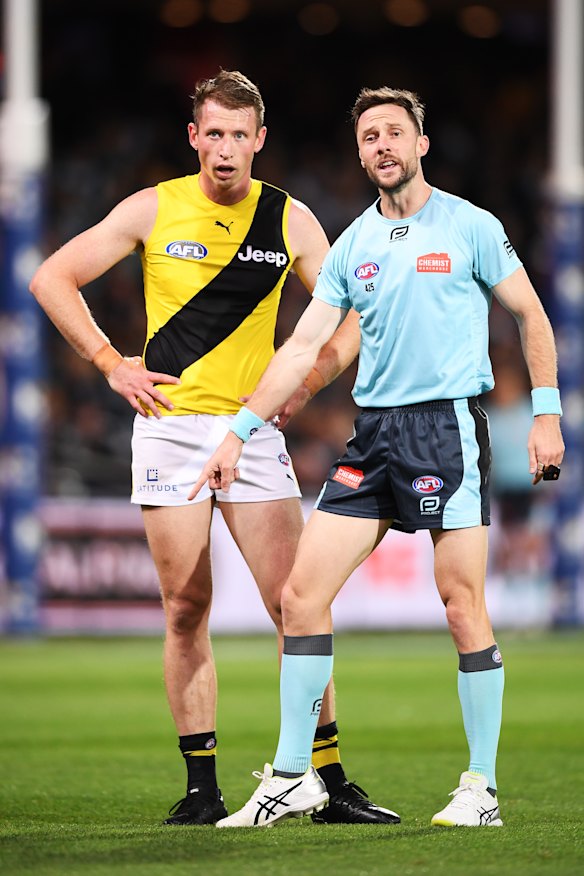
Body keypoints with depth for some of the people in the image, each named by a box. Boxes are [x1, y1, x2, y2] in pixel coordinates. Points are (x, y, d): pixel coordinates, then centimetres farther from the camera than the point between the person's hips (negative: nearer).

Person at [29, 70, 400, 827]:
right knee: (186, 607, -1)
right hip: (169, 424, 0)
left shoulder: (289, 219, 5)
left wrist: (304, 386, 0)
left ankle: (332, 783, -1)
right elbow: (53, 279, 7)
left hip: (254, 426, 1)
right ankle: (201, 786, 5)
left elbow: (353, 316, 13)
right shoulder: (153, 209, 2)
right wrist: (112, 363, 0)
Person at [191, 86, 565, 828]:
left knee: (463, 607, -7)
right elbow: (303, 346, 12)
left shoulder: (470, 227, 0)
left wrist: (546, 414, -1)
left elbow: (531, 316, 6)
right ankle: (292, 776, 6)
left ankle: (482, 788, 2)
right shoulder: (352, 246, 12)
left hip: (450, 425, -5)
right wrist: (239, 432, 6)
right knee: (301, 594, -2)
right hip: (373, 432, 5)